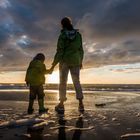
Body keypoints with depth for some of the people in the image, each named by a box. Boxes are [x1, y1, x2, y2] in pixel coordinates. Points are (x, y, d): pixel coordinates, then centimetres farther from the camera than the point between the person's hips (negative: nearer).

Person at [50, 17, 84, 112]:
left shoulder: (62, 36, -10)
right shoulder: (78, 34, 2)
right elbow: (81, 49, 4)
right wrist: (81, 61, 15)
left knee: (63, 82, 4)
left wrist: (53, 65, -9)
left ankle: (61, 105, 6)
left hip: (65, 61, -3)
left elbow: (59, 52, -14)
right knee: (76, 81, 7)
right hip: (75, 61, 3)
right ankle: (81, 104, -2)